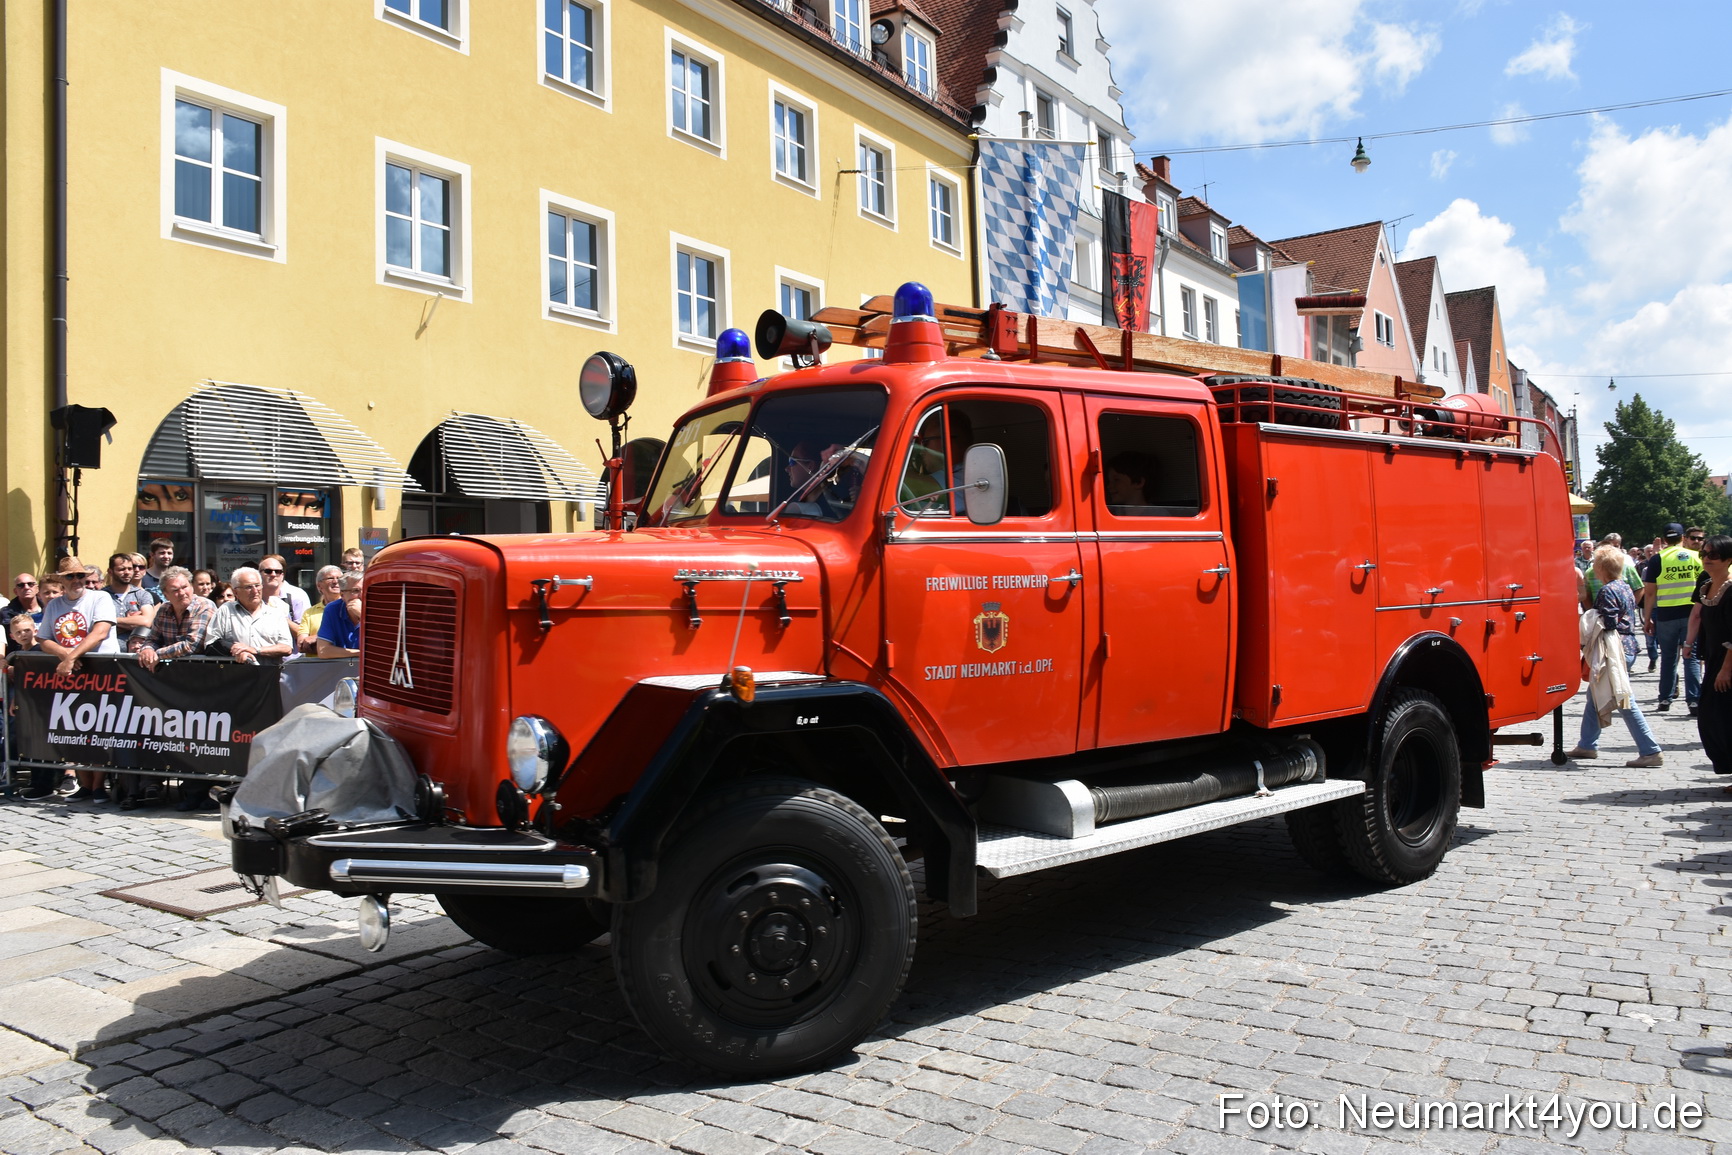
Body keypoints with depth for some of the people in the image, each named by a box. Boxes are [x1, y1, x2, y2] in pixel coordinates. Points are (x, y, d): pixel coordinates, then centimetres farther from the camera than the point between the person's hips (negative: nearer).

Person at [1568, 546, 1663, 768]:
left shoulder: (1608, 591, -15)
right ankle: (1587, 745, 24)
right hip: (1627, 647, 10)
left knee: (1624, 701, -8)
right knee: (1594, 695, 18)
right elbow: (1625, 621, 18)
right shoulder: (1625, 588, 14)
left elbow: (1607, 625, -19)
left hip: (1615, 650, -10)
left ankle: (1650, 751, -7)